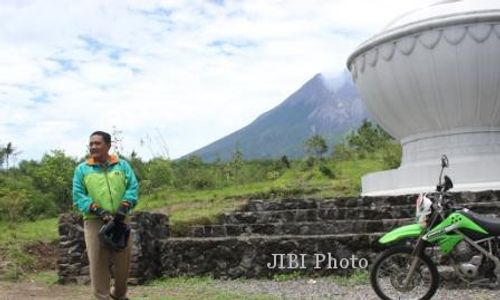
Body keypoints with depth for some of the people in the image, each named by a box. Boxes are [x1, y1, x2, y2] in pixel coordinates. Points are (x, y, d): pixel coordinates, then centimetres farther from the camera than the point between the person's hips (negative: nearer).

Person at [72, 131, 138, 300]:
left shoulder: (122, 165, 10)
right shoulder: (82, 169, 6)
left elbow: (132, 188, 0)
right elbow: (78, 196, -3)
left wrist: (123, 208, -17)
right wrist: (99, 211, -17)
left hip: (120, 221, 2)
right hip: (94, 222, -2)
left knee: (123, 263, 9)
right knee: (98, 265, -3)